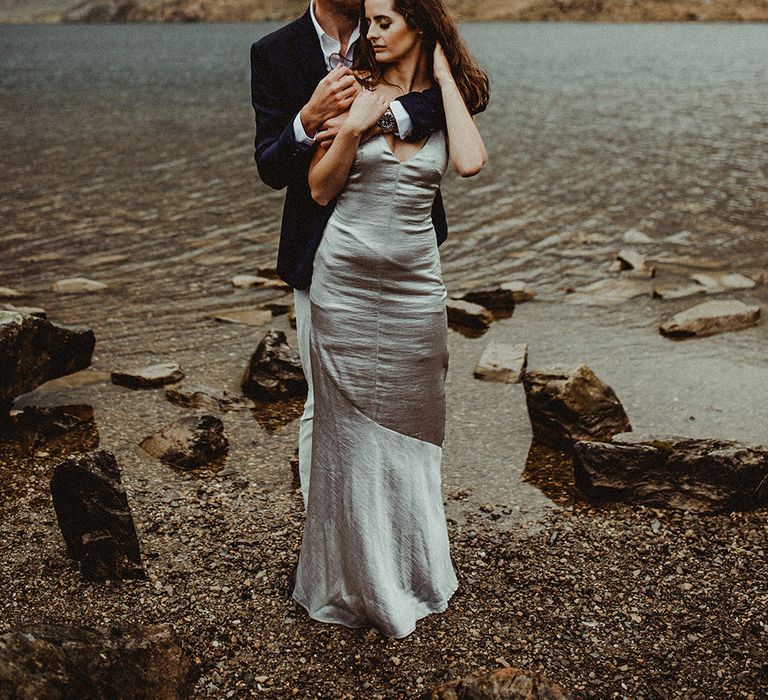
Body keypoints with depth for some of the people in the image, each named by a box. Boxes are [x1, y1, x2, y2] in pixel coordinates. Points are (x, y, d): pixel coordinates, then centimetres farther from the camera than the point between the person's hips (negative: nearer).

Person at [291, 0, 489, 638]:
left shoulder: (448, 98, 5)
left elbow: (471, 163, -17)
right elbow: (320, 189, -1)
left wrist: (444, 77, -8)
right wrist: (354, 127, -15)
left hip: (414, 289, 1)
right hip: (345, 284, -1)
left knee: (407, 429, 13)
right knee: (350, 433, 6)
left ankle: (411, 570, 31)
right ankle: (358, 579, 23)